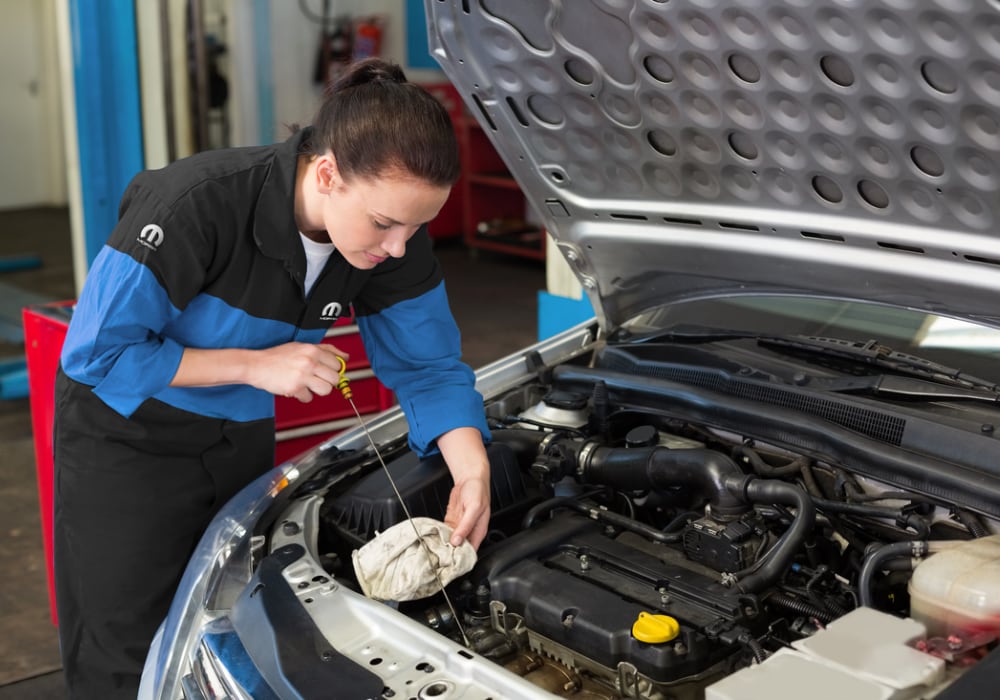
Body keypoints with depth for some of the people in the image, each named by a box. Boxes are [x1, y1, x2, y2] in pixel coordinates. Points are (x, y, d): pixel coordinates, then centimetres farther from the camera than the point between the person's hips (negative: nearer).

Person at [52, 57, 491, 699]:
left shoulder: (396, 243, -17)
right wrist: (256, 365, -29)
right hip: (126, 432, -5)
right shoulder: (199, 205, -33)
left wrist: (473, 472, -23)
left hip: (242, 437, 5)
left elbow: (429, 366, -7)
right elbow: (96, 352, -27)